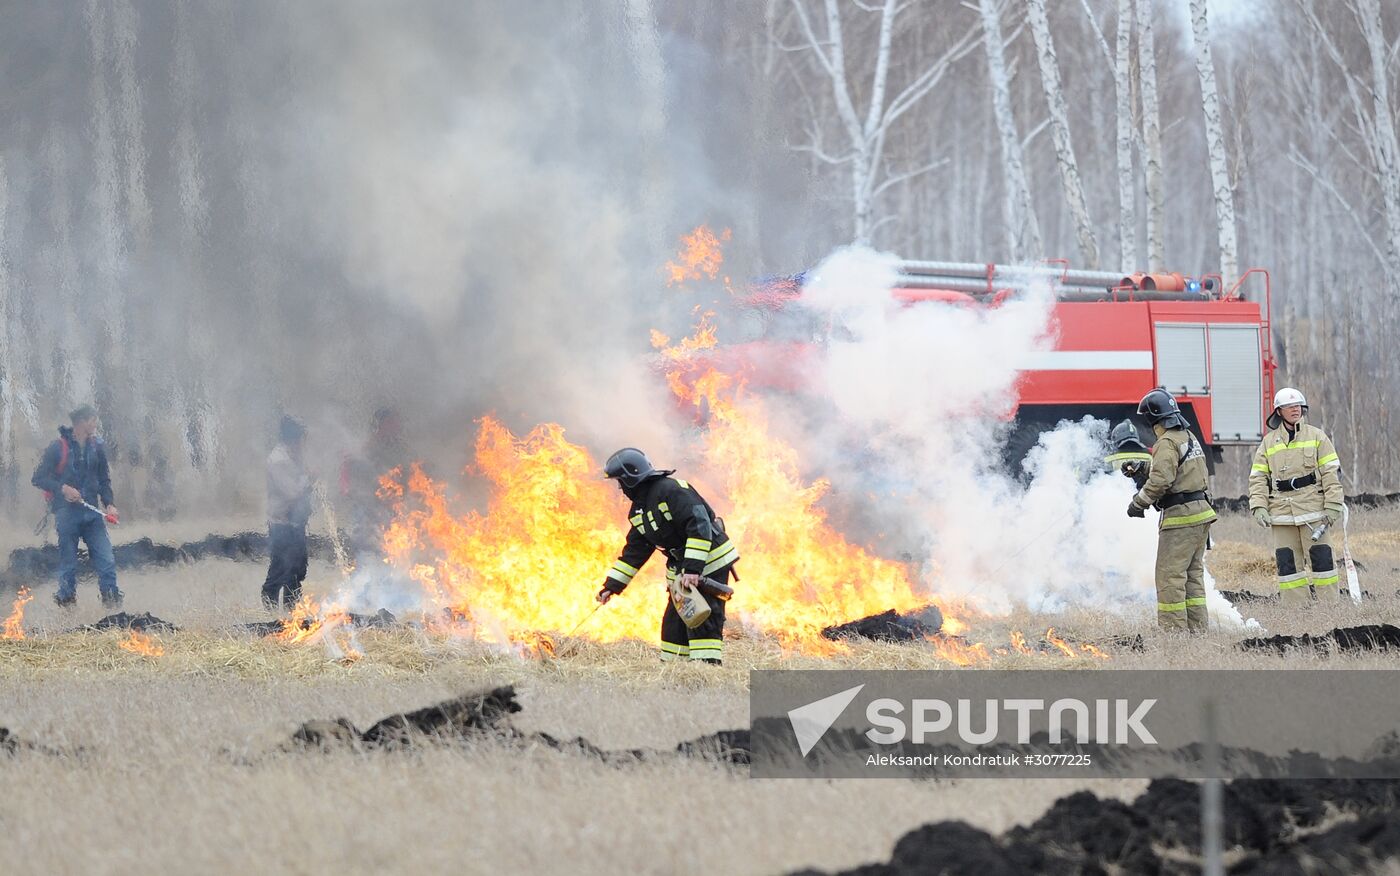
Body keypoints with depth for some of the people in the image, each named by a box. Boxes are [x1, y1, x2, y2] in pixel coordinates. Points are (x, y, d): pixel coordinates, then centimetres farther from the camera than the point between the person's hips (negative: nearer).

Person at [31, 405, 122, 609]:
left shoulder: (97, 447, 8)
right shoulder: (58, 448, -6)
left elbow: (104, 479, 18)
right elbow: (38, 478, -2)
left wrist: (109, 504, 3)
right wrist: (62, 489, -16)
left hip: (92, 512, 4)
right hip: (67, 514, -4)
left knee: (106, 560, -6)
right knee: (68, 564, 2)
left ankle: (111, 600, -2)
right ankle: (66, 602, 14)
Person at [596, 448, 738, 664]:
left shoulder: (671, 490, -20)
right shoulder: (639, 511, 11)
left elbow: (699, 525, -27)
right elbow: (634, 551, 17)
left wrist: (693, 568, -32)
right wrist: (612, 586, 11)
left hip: (709, 563, -10)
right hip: (683, 568, 10)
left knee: (703, 622, -15)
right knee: (674, 623, 10)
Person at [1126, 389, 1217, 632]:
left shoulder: (1167, 443, -14)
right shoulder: (1189, 437, 15)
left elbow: (1161, 480, -24)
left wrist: (1138, 503, -11)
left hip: (1180, 516, -10)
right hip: (1200, 511, 10)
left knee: (1170, 576, -6)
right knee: (1193, 574, 13)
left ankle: (1173, 628, -8)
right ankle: (1198, 628, 14)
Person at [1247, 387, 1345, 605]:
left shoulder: (1316, 436, 6)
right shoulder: (1269, 442, 12)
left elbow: (1331, 472, 2)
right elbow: (1258, 477, 11)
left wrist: (1333, 505, -6)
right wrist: (1259, 507, -3)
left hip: (1313, 510, -2)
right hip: (1282, 512, 2)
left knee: (1321, 558, -4)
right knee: (1288, 563, 1)